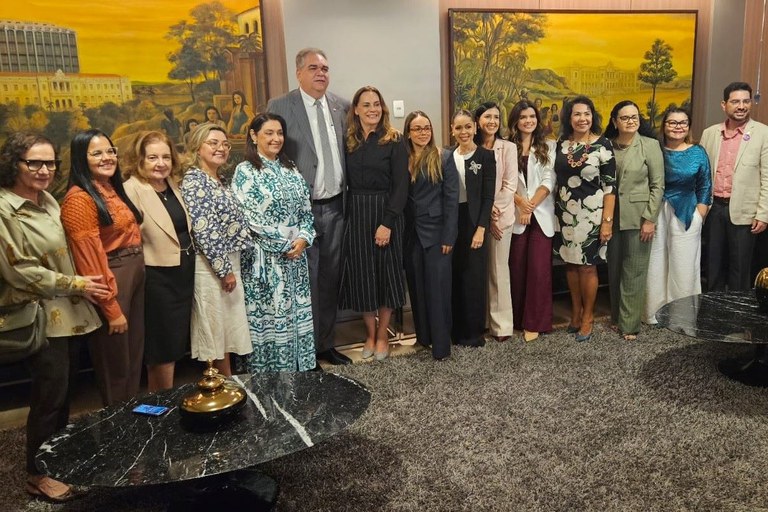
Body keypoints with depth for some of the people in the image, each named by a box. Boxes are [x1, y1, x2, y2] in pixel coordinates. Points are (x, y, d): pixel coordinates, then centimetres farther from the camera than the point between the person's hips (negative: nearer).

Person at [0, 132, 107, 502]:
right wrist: (75, 285, -14)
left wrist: (80, 286, 17)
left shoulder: (48, 202, 10)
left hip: (67, 312, 8)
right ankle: (37, 475, 18)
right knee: (50, 394, -1)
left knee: (65, 391, 15)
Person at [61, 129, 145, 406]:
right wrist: (111, 308, -18)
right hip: (111, 282, -9)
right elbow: (90, 260, -19)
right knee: (116, 365, 7)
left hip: (135, 275, 9)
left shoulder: (114, 190, 10)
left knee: (134, 357, 20)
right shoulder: (80, 199, -17)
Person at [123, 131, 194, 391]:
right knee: (164, 350, 4)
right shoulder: (132, 189, -15)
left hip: (184, 273, 8)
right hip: (157, 278, -8)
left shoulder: (173, 184, 8)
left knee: (176, 345, 17)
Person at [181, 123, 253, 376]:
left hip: (228, 262, 9)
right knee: (216, 326, 3)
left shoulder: (220, 180, 13)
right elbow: (202, 231, -20)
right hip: (210, 267, -9)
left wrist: (231, 267, 16)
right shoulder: (193, 180, -14)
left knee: (229, 325, 15)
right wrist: (224, 269, -18)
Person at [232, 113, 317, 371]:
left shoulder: (290, 169, 12)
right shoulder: (244, 171, -6)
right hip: (264, 258, -5)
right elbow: (246, 216, -13)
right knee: (268, 317, 1)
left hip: (295, 255, 6)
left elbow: (306, 209, 11)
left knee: (297, 313, 11)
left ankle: (299, 369, 23)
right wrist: (284, 243, -13)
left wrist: (303, 239, -7)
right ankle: (269, 374, 13)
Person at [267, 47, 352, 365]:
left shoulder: (342, 107, 8)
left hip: (335, 207, 5)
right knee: (305, 280, 1)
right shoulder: (280, 107, -5)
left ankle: (326, 343, 28)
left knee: (330, 279, 13)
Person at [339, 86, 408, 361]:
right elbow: (346, 182, 6)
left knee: (386, 272, 6)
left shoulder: (394, 141, -5)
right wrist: (346, 216, -5)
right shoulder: (348, 142, 6)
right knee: (361, 274, 7)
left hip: (386, 214, -3)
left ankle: (382, 334, 21)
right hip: (355, 215, 3)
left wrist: (387, 223, -16)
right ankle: (370, 332, 24)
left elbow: (401, 185, -10)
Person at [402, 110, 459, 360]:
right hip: (411, 233, 3)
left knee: (437, 287, -2)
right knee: (417, 286, 10)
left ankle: (441, 344, 6)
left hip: (436, 232, -3)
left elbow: (451, 199, -6)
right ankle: (423, 335, 24)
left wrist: (448, 236, -11)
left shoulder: (444, 159, -2)